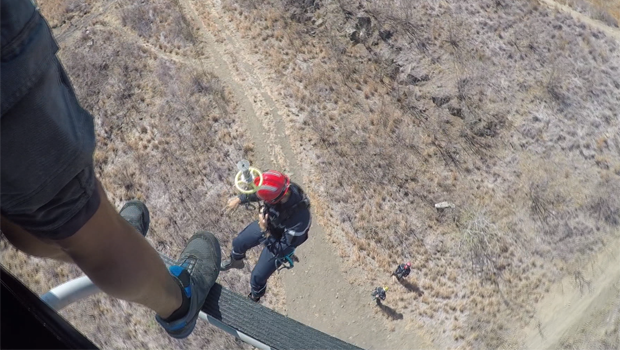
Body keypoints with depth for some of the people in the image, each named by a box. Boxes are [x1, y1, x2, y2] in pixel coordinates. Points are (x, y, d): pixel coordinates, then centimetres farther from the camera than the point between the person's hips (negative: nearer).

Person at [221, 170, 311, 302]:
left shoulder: (299, 218, -48)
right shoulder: (281, 186, -33)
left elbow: (282, 250, -33)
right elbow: (258, 193, -4)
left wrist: (265, 231, -41)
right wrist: (240, 199, 3)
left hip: (280, 242, -5)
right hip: (267, 223, 5)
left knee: (257, 276, 9)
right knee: (238, 243, 25)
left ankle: (254, 299, 46)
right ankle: (235, 261, 63)